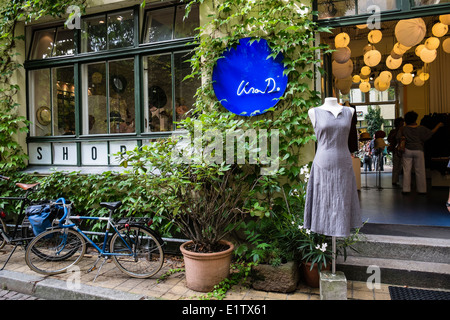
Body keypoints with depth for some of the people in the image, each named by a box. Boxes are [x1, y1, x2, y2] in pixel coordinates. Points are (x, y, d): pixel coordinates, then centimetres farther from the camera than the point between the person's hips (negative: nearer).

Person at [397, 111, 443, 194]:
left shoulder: (403, 129, -1)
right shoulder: (421, 128, -1)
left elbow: (398, 138, -5)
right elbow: (431, 133, 6)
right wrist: (438, 125, 20)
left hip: (407, 150, 0)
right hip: (418, 150, 0)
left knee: (406, 170, 2)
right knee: (420, 171, 5)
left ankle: (406, 189, 1)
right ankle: (422, 190, 10)